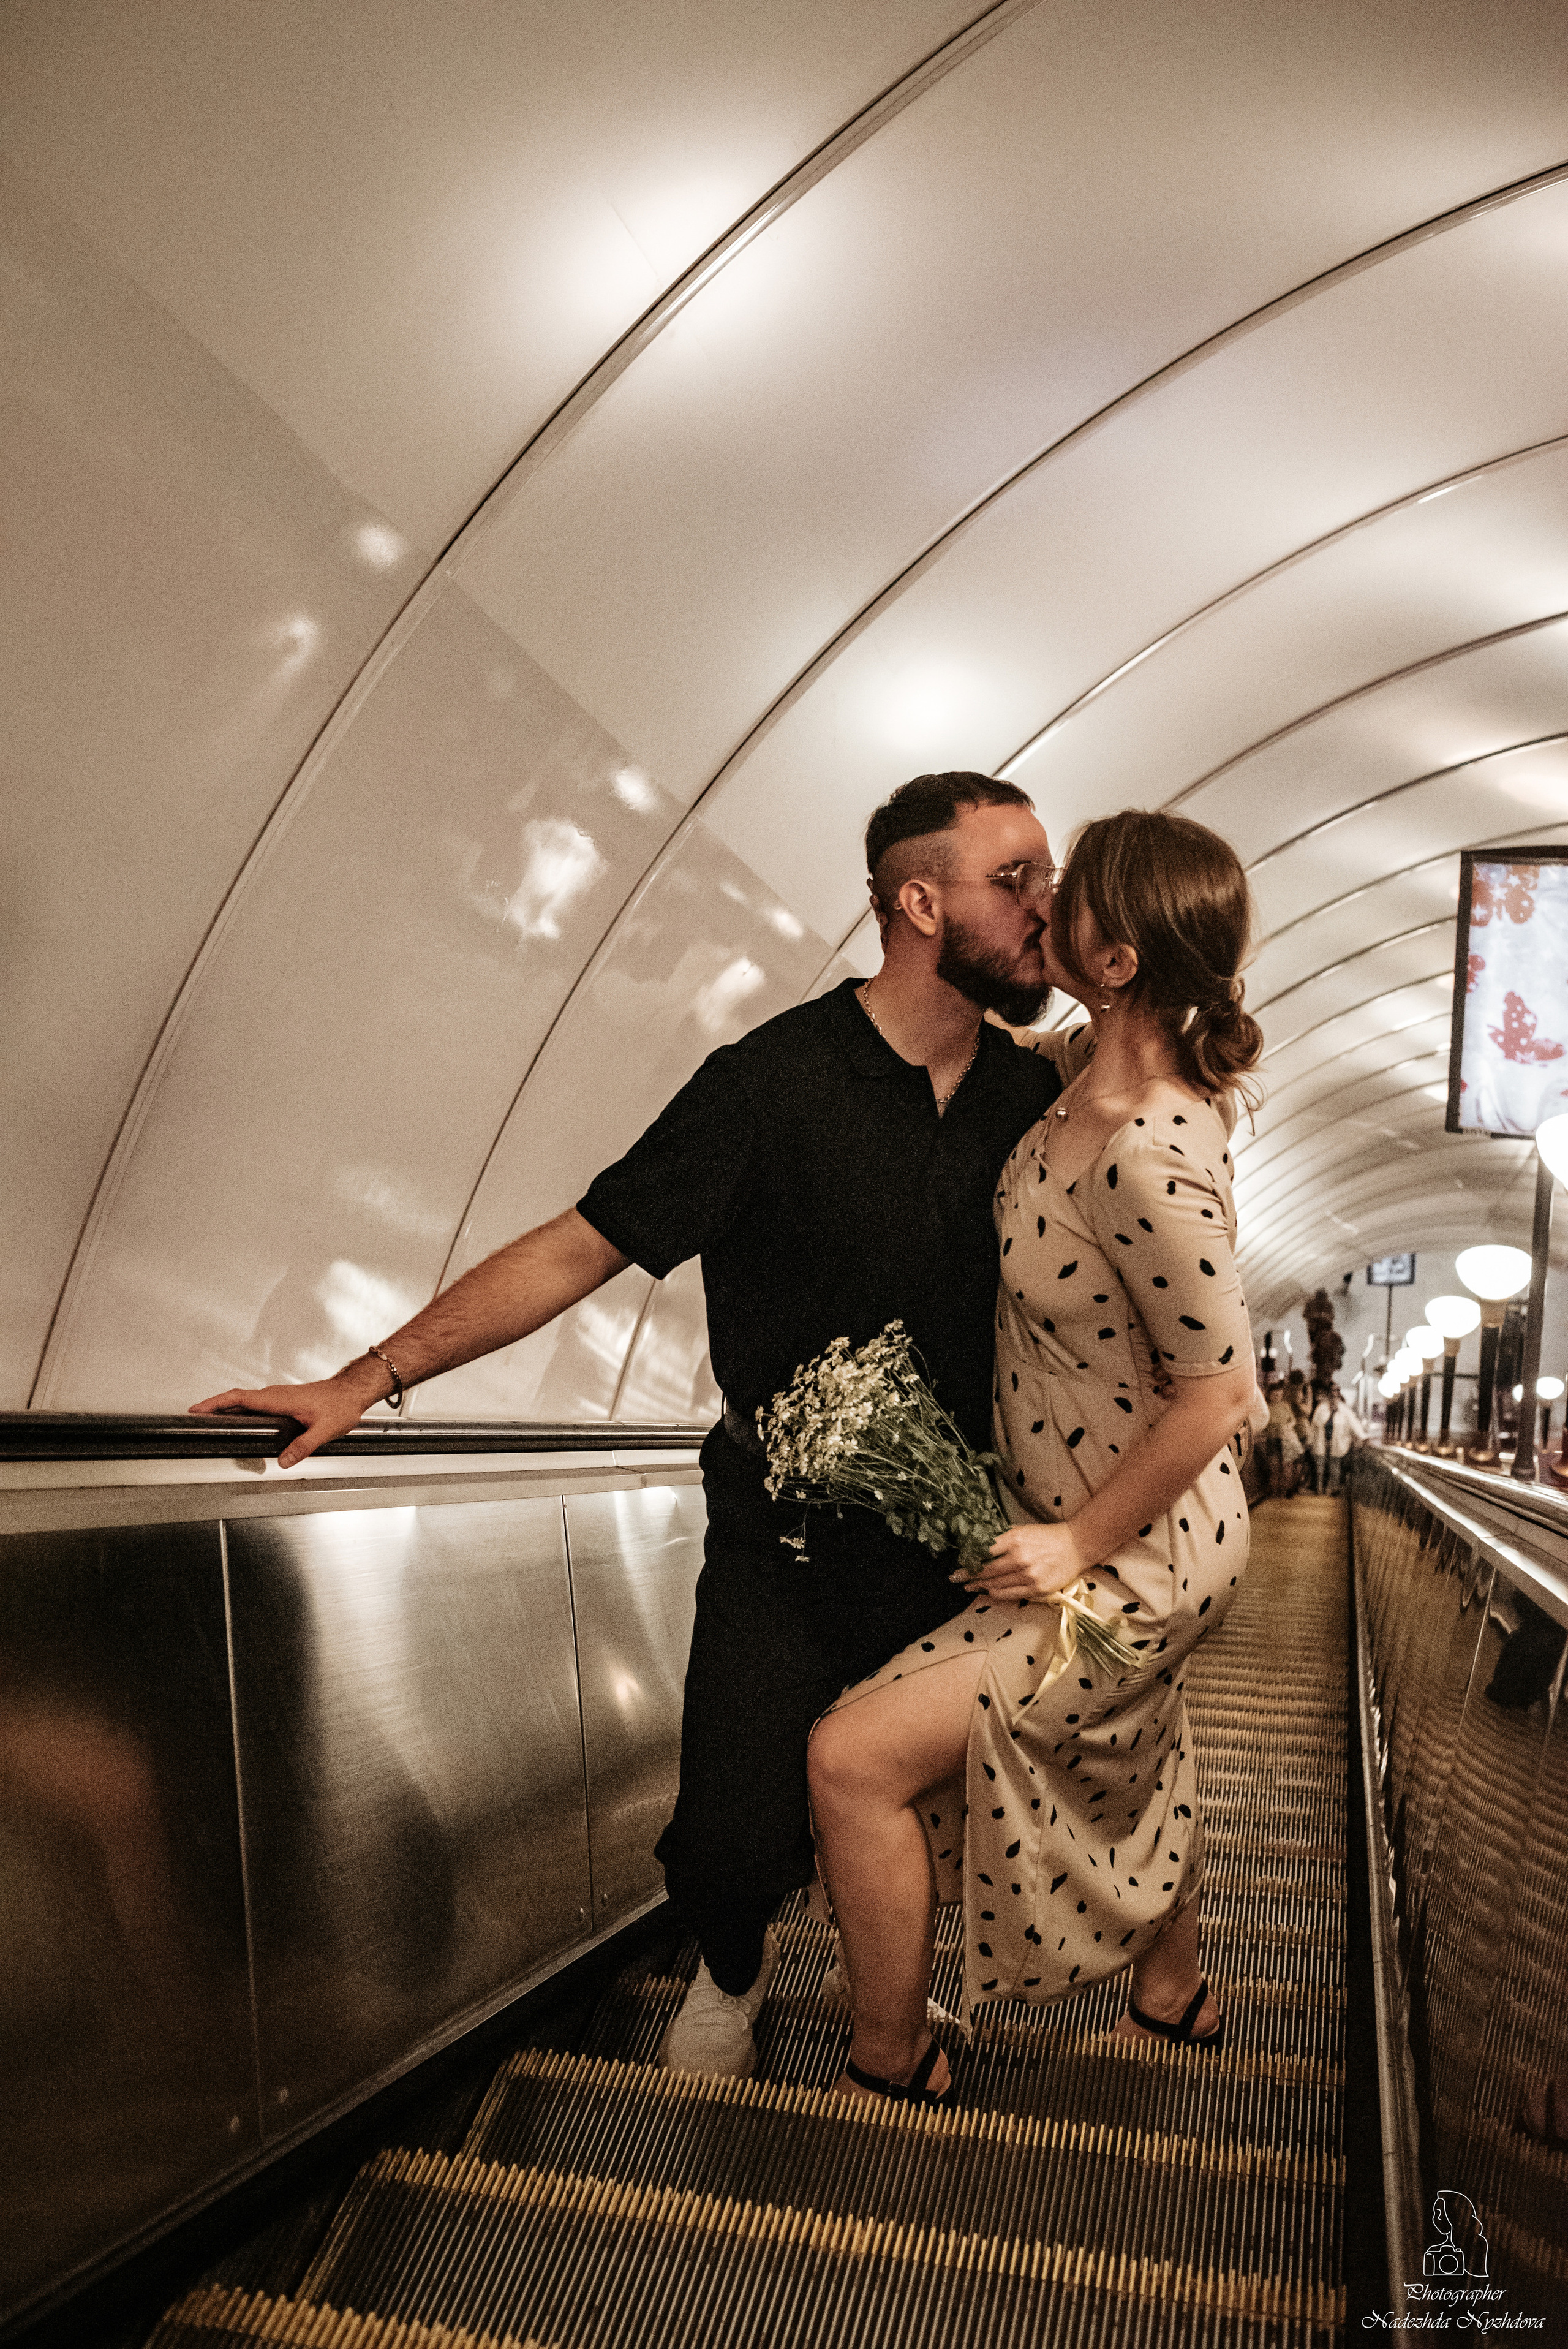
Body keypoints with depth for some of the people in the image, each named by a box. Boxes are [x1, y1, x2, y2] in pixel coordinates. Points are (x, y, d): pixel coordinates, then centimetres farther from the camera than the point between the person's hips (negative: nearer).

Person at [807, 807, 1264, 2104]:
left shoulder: (1146, 1160, -34)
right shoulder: (1115, 1078, -7)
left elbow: (1214, 1395, -29)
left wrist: (1083, 1542, -19)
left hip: (1129, 1560, -9)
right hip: (1149, 1537, 9)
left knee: (855, 1757, -8)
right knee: (1131, 1764, 30)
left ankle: (893, 2068, 16)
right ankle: (1172, 1996, 58)